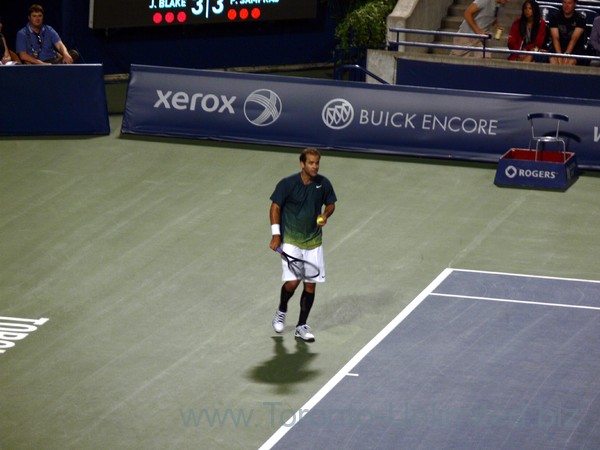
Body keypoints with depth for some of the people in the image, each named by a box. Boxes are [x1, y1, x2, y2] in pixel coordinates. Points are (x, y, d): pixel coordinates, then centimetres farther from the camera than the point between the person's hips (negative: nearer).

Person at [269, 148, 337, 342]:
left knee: (311, 284, 3)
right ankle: (281, 312, 18)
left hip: (313, 241, 4)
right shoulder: (288, 184, -14)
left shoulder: (323, 183, -3)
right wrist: (275, 235, -11)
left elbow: (330, 204, 12)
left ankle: (301, 326, 16)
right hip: (291, 240, -4)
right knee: (292, 281, -14)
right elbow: (275, 207, -5)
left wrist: (325, 215, -11)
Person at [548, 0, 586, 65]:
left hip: (575, 48, -2)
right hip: (558, 47, 2)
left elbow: (574, 39, -15)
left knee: (571, 61, -33)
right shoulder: (555, 17, 1)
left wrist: (566, 54, -29)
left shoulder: (580, 19, -4)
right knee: (553, 60, -30)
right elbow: (555, 38, -10)